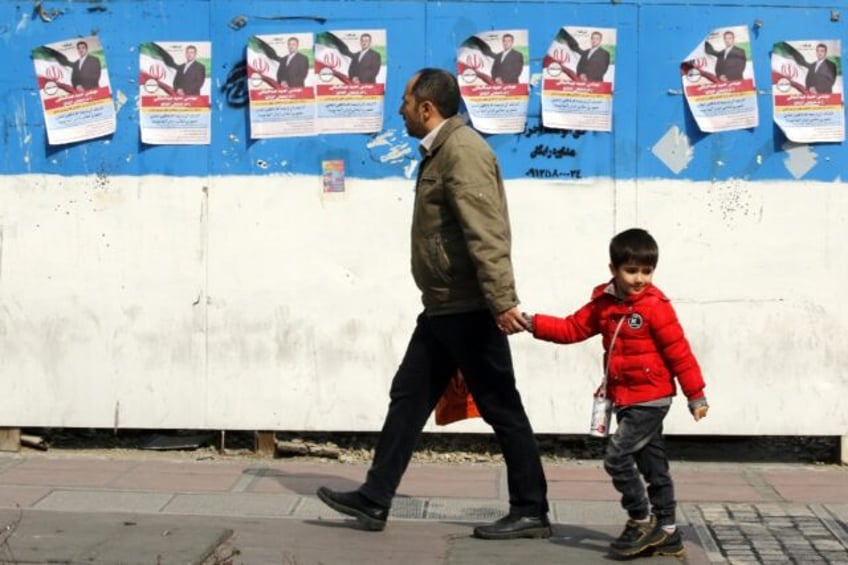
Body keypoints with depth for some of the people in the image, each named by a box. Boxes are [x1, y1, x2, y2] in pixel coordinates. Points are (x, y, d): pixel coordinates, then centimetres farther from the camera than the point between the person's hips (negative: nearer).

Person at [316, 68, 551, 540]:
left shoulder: (463, 151, -16)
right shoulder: (441, 151, 17)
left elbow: (486, 235, -25)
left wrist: (502, 302, -30)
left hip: (469, 310, -10)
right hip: (443, 307, 10)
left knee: (501, 409, -2)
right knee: (409, 398, 11)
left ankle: (531, 513, 8)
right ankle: (374, 500, 16)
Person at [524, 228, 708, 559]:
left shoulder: (655, 306, -14)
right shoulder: (604, 303, 6)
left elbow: (679, 351, -12)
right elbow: (572, 329, 7)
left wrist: (695, 394, -10)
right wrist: (534, 324, -5)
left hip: (650, 399, -7)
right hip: (625, 400, 7)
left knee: (617, 457, -12)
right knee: (653, 466, 13)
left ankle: (642, 522, 2)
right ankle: (666, 532, 21)